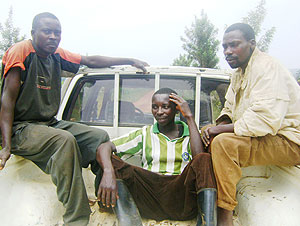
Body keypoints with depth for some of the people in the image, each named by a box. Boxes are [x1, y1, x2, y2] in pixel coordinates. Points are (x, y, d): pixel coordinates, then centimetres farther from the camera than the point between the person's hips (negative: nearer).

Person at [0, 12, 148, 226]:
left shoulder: (57, 55, 9)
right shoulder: (21, 51, -10)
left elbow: (91, 60, 17)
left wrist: (131, 61, 19)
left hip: (50, 123, 8)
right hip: (20, 129, -8)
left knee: (100, 136, -6)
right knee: (64, 140, -35)